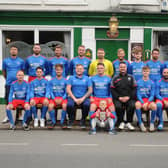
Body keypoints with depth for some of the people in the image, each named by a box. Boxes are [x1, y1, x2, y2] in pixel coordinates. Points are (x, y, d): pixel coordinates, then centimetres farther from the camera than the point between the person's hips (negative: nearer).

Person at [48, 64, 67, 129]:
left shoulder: (65, 81, 6)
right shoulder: (52, 81, 9)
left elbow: (66, 92, 3)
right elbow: (51, 91, 6)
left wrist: (62, 99, -12)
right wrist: (54, 99, -11)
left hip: (63, 98, -1)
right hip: (54, 98, 1)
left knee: (64, 106, -33)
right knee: (50, 106, -30)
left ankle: (62, 122, -16)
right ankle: (53, 122, -12)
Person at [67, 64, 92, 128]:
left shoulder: (87, 78, 12)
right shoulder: (71, 78, 11)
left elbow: (90, 90, 4)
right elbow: (68, 90, 1)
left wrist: (83, 98, -10)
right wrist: (75, 99, -10)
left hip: (84, 98, 0)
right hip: (73, 97, 0)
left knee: (87, 104, -33)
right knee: (69, 104, -33)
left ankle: (83, 120, -8)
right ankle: (71, 120, -6)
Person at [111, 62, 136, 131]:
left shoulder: (131, 77, 15)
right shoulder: (115, 78, 15)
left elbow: (134, 89, 7)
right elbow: (112, 90, 6)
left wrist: (128, 97, -8)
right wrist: (119, 97, -8)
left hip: (129, 98, 0)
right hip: (118, 98, 0)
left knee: (132, 105, -32)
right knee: (118, 106, -32)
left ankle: (128, 123, -14)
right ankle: (121, 122, -12)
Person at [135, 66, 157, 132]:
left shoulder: (152, 83, 6)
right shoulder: (138, 82, 6)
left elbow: (152, 95, 1)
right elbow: (138, 94, 1)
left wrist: (147, 103, -15)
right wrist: (143, 103, -14)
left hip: (149, 100, 0)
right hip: (141, 100, 0)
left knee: (154, 105, -34)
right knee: (137, 104, -36)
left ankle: (152, 123, -13)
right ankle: (140, 123, -23)